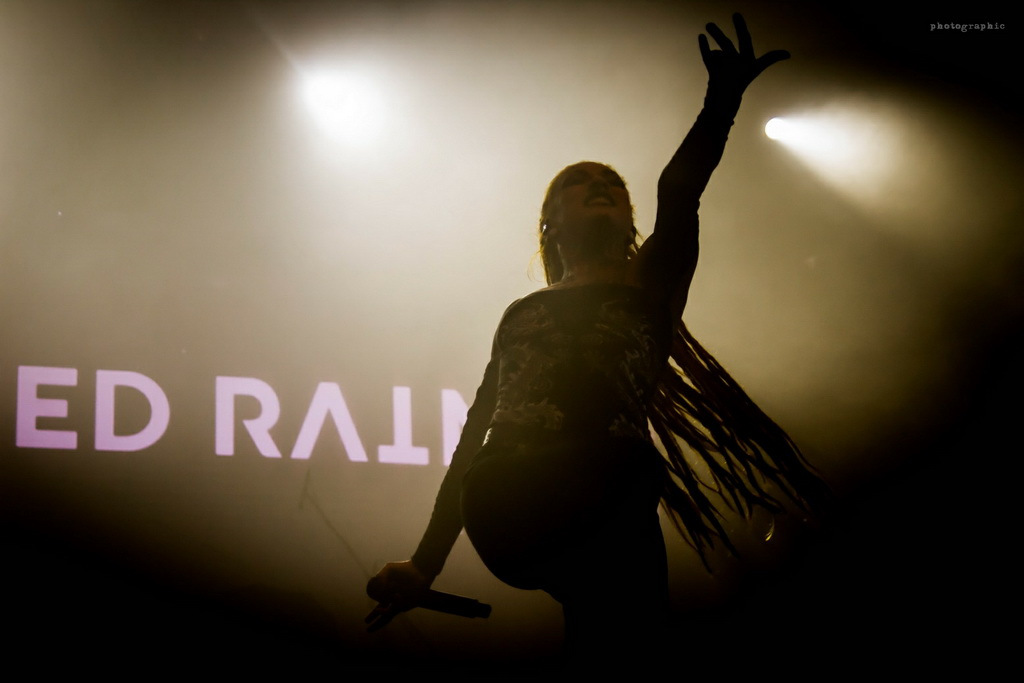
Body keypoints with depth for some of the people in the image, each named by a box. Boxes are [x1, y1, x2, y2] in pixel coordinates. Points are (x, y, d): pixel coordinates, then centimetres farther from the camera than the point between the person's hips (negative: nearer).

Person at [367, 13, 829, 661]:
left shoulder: (653, 286, 28)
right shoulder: (523, 315, 34)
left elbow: (679, 192, 10)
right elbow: (477, 433, 29)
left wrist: (723, 101, -7)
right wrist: (426, 564, 23)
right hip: (504, 507, 1)